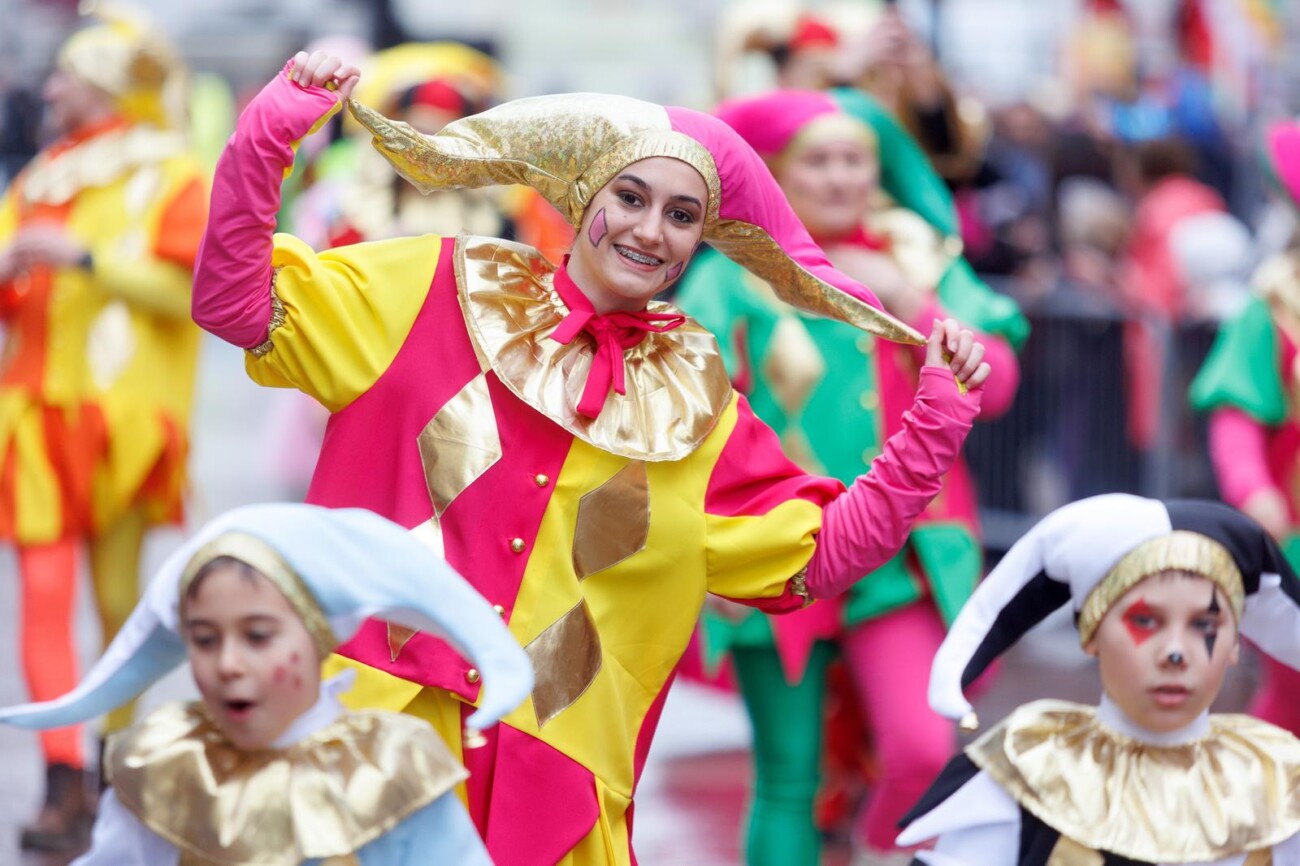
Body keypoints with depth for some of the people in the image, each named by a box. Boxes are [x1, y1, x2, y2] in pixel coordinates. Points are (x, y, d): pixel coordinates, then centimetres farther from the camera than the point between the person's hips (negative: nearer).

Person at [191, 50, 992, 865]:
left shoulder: (698, 413, 8)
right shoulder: (433, 293, 2)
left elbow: (823, 552, 10)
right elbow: (238, 303, -2)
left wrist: (939, 412, 4)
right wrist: (272, 128, -12)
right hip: (371, 736, -2)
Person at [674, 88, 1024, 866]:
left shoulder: (919, 261, 10)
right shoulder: (732, 277, 1)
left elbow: (994, 384, 4)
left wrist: (907, 301, -9)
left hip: (899, 551, 2)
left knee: (925, 750, -13)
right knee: (788, 779, 0)